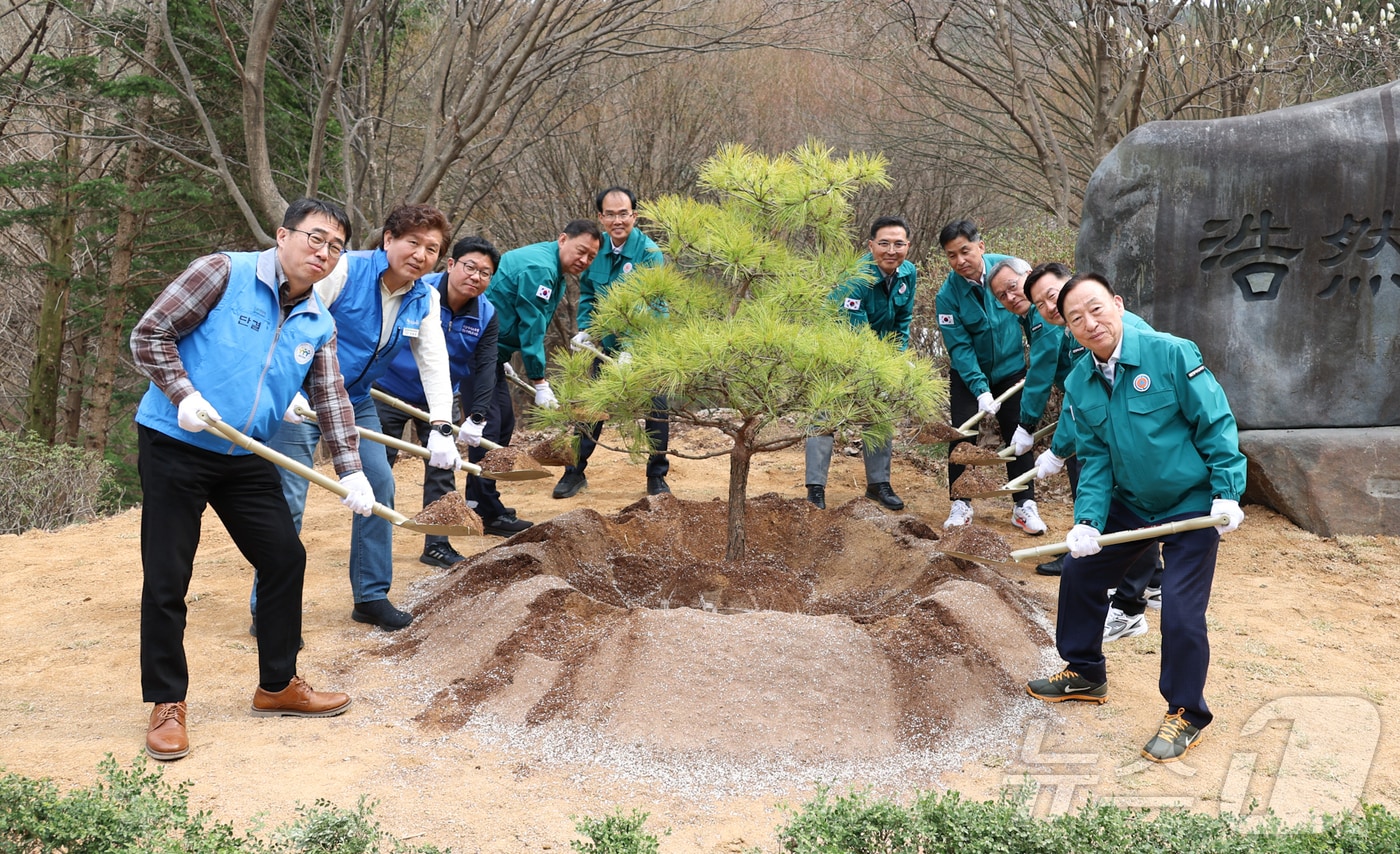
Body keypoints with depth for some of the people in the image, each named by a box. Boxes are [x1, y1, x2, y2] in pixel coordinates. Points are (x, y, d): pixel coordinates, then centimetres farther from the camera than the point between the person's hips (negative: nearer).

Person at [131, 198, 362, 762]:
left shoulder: (318, 325, 5)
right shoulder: (224, 273, -12)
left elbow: (332, 401, 2)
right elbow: (149, 335, -12)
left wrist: (351, 471, -9)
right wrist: (185, 396, -22)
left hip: (247, 460, 6)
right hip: (175, 446, -6)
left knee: (285, 560, 7)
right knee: (166, 579, -2)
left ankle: (277, 685, 24)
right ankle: (166, 703, 12)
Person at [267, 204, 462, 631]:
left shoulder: (425, 299, -1)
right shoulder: (344, 271, -21)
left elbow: (434, 363, -6)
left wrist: (442, 429, -18)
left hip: (356, 401, 7)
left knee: (379, 486, 5)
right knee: (287, 499, -9)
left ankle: (371, 596, 19)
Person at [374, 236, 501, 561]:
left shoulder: (486, 315, -10)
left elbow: (484, 368, -13)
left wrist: (477, 417, -24)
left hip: (441, 398, 4)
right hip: (390, 391, -4)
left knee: (442, 469, 5)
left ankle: (436, 545, 16)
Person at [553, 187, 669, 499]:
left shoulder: (649, 253, -20)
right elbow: (587, 294, 11)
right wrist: (586, 330, -5)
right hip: (606, 345, 4)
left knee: (656, 407, -5)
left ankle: (657, 476, 14)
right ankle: (575, 472, 21)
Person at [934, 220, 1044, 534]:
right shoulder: (948, 295, -23)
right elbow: (960, 347, -21)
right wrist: (980, 390, -28)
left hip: (1011, 369, 1)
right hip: (968, 374, -1)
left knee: (1018, 435, 3)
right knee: (962, 437, -3)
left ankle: (1025, 505, 11)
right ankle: (960, 504, 9)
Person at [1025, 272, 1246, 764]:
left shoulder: (1171, 354, -20)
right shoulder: (1079, 385, -3)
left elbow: (1216, 425, -16)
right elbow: (1094, 459, -2)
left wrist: (1228, 492, -22)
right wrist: (1087, 520, -16)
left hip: (1192, 504, -6)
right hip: (1128, 503, 6)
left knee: (1181, 611, -12)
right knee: (1080, 572, 14)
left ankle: (1186, 715, 10)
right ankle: (1085, 674, 37)